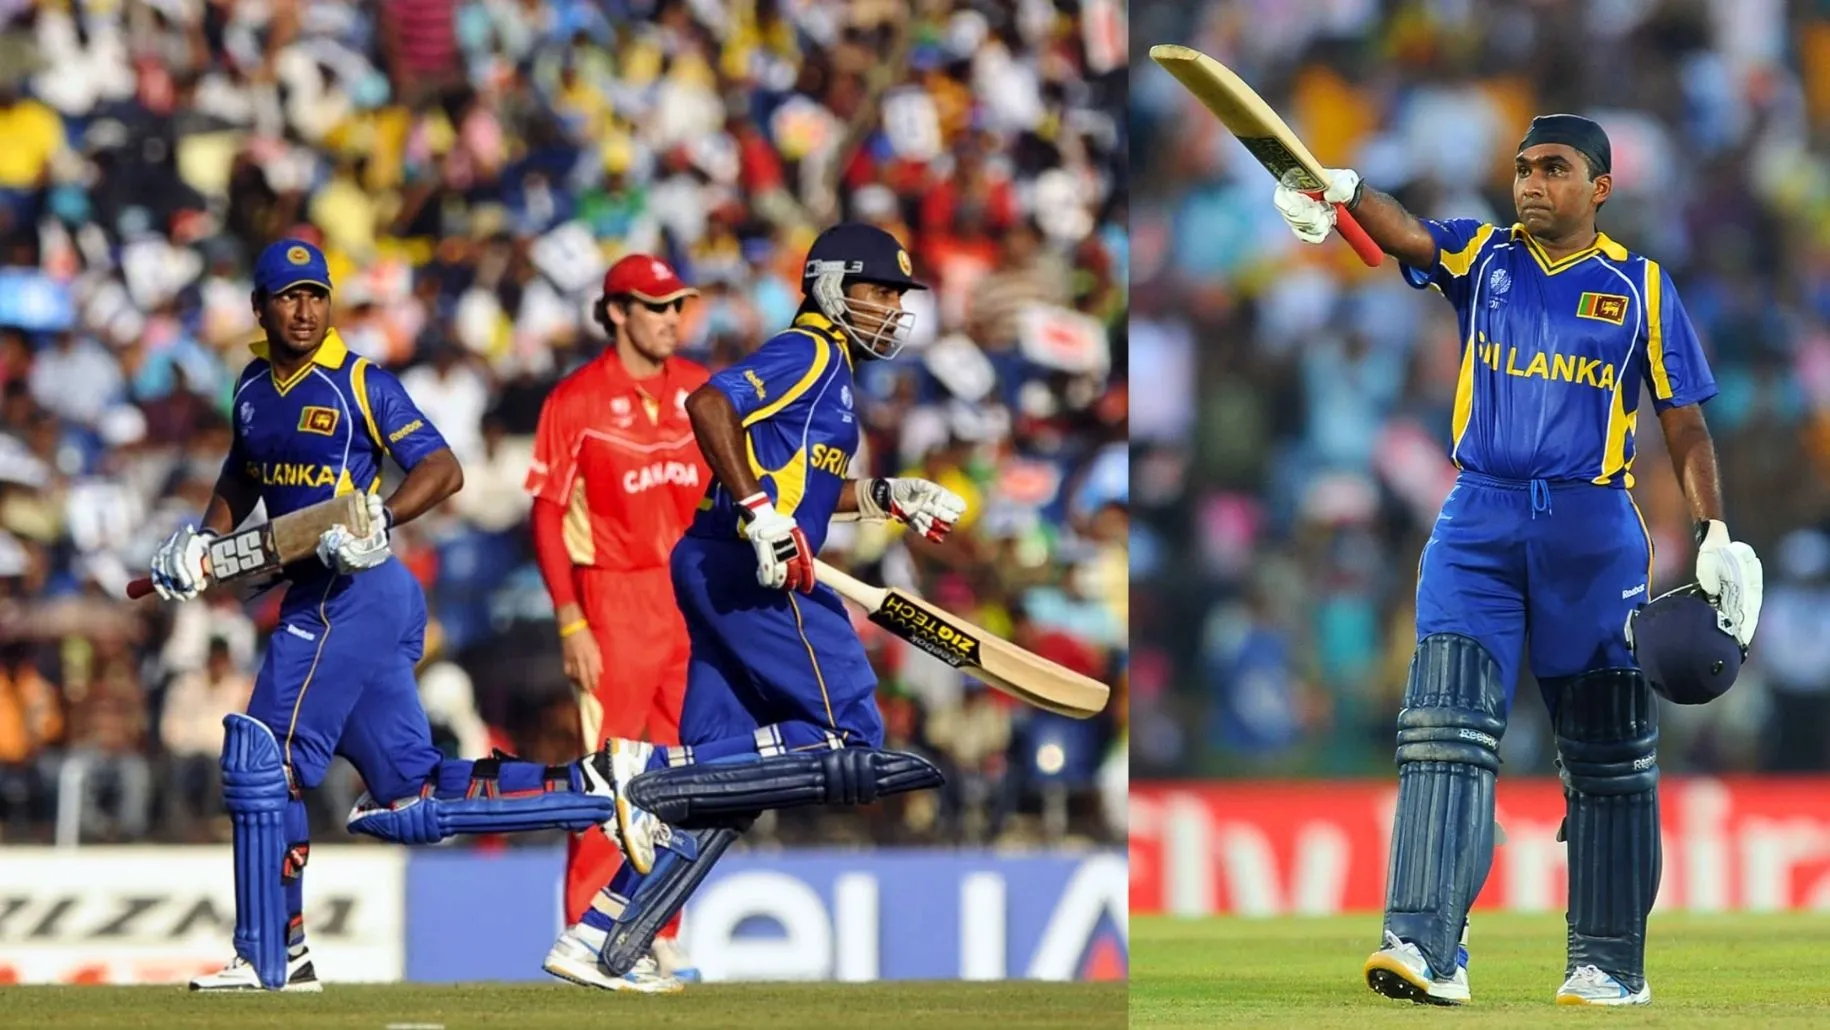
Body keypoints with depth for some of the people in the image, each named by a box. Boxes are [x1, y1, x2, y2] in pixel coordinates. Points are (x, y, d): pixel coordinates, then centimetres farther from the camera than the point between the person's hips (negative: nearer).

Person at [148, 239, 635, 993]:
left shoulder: (360, 386, -8)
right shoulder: (254, 387, 15)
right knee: (411, 800, 7)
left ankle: (270, 958, -4)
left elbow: (441, 469, -13)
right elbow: (242, 478, 30)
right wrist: (203, 539, 13)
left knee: (264, 762, -9)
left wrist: (377, 521, -28)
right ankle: (587, 790, 13)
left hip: (357, 591, -8)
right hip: (317, 596, 8)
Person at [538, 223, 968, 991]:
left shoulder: (831, 370, 25)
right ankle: (652, 773, -16)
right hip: (747, 573, -10)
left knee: (717, 779, 8)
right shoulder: (810, 354, -5)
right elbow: (709, 404, -20)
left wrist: (884, 498, 21)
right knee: (850, 745, -11)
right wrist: (757, 510, -25)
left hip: (722, 575, 10)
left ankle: (595, 943, 5)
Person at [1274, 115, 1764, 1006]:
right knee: (1446, 728, -13)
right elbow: (1406, 234, -13)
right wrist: (1344, 193, -35)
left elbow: (1684, 423, 6)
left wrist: (1714, 535, -3)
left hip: (1593, 532, 0)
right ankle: (1427, 947, -20)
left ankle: (1611, 964, 15)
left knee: (1607, 750, 6)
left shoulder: (1641, 287, 5)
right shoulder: (1482, 257, 7)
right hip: (1479, 523, 0)